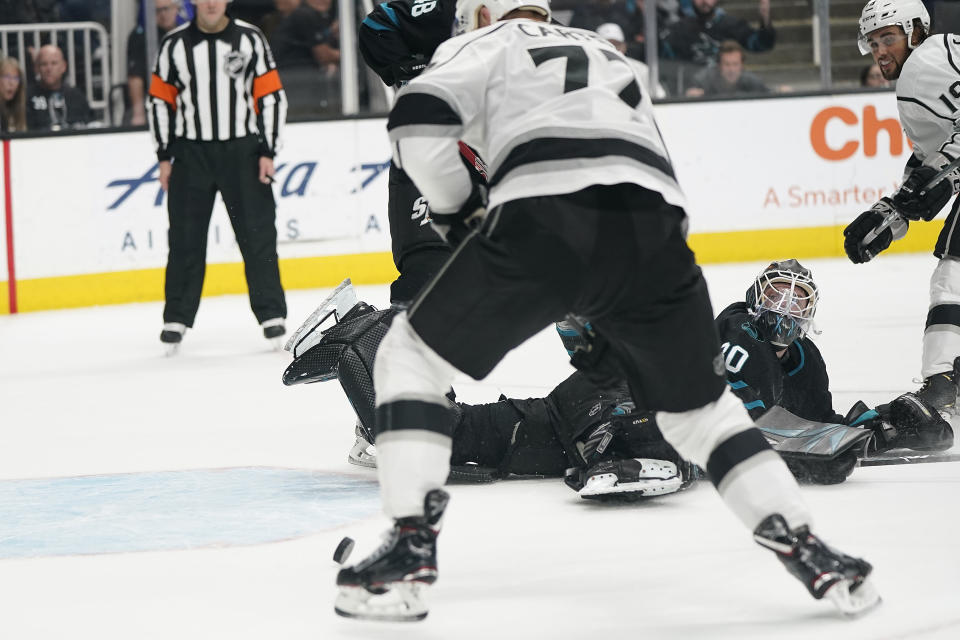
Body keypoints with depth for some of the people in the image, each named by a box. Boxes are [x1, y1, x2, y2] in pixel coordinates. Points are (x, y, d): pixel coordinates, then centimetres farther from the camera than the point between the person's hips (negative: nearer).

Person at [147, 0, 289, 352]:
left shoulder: (250, 39, 0)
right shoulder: (175, 44, 2)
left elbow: (272, 96, 1)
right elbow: (160, 100, 7)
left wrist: (267, 152, -4)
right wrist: (164, 156, 3)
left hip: (242, 151, -1)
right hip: (191, 153, 1)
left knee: (258, 234, -1)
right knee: (186, 239, 3)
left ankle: (271, 315, 5)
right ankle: (176, 318, 10)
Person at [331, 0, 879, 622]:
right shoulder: (611, 58, 41)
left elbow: (419, 119, 2)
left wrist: (456, 208, 18)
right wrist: (616, 328, 40)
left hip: (542, 218, -5)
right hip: (655, 227, 5)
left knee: (412, 356, 14)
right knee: (700, 405, 24)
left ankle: (409, 551, 1)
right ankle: (810, 553, 11)